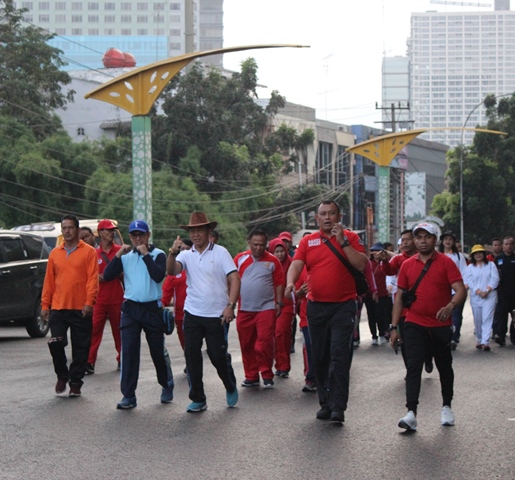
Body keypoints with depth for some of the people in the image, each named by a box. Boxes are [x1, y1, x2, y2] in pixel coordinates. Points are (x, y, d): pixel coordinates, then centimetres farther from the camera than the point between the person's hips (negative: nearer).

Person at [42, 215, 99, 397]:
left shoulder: (88, 252, 0)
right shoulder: (55, 253, 11)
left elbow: (93, 278, -7)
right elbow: (49, 280, 12)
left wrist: (89, 302, -16)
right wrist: (45, 304, 7)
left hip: (81, 309, -2)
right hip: (58, 307, 2)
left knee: (80, 347, 2)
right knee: (55, 342, -8)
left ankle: (75, 382, 13)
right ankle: (62, 376, 13)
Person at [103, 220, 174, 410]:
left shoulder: (158, 255, -3)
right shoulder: (126, 256, 7)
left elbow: (158, 276, -21)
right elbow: (107, 276, -2)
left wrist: (145, 255, -18)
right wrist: (118, 255, -11)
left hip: (152, 308, -2)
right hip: (130, 308, 2)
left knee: (158, 351, 8)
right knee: (128, 352, -4)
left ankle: (167, 386, 30)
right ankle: (128, 396, -2)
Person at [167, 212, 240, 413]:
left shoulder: (220, 252, -2)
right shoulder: (186, 255, 6)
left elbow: (234, 279, -7)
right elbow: (171, 271, -11)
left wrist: (230, 305, -18)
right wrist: (173, 253, -30)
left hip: (217, 314, -3)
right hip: (192, 313, 3)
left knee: (218, 356, 1)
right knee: (191, 356, 1)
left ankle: (231, 388, 28)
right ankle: (197, 399, 11)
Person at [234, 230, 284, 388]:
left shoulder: (272, 260, 1)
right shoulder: (240, 259, 4)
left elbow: (279, 283, 5)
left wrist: (279, 303, 0)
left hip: (266, 308, -2)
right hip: (244, 309, 2)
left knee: (265, 342, -8)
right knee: (246, 344, 6)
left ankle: (267, 376, 3)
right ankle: (251, 376, 16)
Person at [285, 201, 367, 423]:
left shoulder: (350, 238, 3)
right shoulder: (308, 241, 10)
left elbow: (361, 264, -9)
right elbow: (296, 264, -3)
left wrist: (342, 241, -14)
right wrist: (290, 282, -23)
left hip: (343, 305, -4)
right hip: (316, 306, 4)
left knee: (339, 355, -11)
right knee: (320, 358, 8)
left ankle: (338, 406, -12)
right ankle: (325, 403, 17)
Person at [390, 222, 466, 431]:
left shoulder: (446, 263, -3)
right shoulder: (407, 265, 5)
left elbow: (461, 290, -12)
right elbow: (400, 296, 9)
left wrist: (451, 306, -33)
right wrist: (394, 327, 5)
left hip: (441, 326, -1)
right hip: (415, 325, 1)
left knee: (444, 367, 13)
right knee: (413, 367, -10)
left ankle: (447, 407, 31)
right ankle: (411, 413, -18)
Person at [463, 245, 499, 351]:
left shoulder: (491, 265, 7)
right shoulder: (470, 267, 9)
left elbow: (495, 279, -2)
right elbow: (469, 282, -2)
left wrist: (487, 290, -14)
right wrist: (479, 292, -15)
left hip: (489, 296, -2)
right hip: (475, 297, 2)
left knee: (487, 319, -12)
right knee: (477, 320, 7)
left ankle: (485, 342, -19)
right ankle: (479, 340, 22)